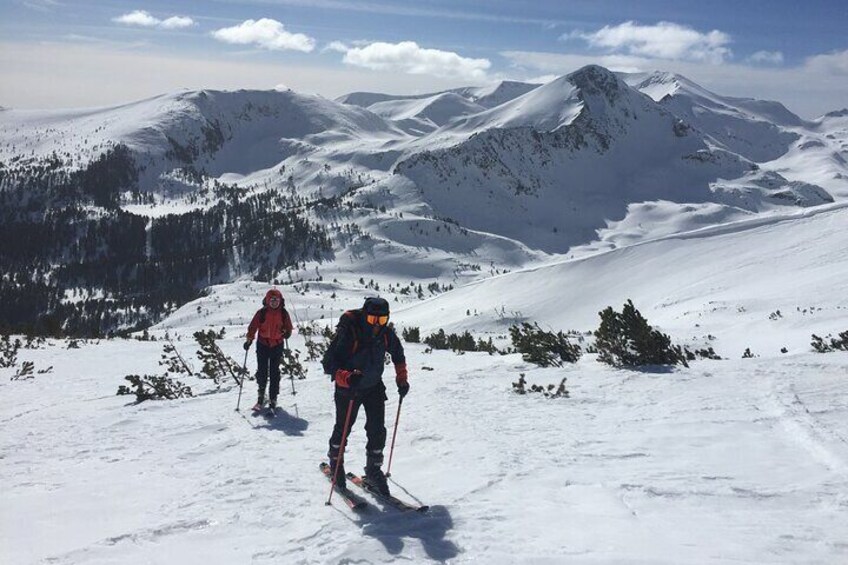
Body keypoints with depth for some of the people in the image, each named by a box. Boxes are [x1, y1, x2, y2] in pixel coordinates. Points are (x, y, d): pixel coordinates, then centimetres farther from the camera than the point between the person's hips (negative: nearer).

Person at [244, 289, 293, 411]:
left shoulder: (283, 313, 0)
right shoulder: (261, 313, -6)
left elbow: (288, 327, 10)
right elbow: (253, 326, -3)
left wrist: (287, 333, -10)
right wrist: (249, 339, -11)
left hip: (277, 346, 1)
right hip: (263, 345, -1)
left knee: (274, 371, 2)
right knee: (262, 370, 3)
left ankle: (273, 398, 8)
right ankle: (261, 395, 21)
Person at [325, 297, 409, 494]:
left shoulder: (386, 333, -12)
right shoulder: (348, 332, -28)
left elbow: (398, 354, 10)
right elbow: (331, 364, -30)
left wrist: (401, 379, 3)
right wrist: (347, 378, -47)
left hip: (374, 387, 3)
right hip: (348, 389, -3)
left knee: (377, 431, -1)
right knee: (343, 428, 12)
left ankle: (374, 469, 17)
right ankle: (336, 464, 35)